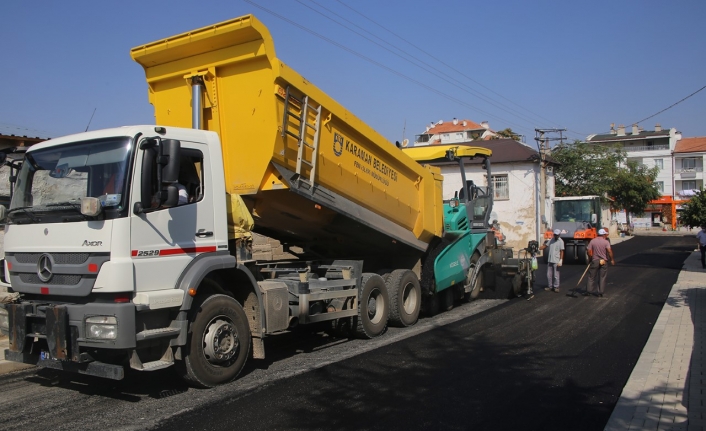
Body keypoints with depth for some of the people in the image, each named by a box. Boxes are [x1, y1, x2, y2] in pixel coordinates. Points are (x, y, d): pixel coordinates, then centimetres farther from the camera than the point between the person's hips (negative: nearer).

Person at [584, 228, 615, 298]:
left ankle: (589, 290, 12)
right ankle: (601, 292, 8)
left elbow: (589, 252, -4)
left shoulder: (592, 241, -1)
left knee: (591, 276, 11)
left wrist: (590, 259, 10)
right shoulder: (606, 242, -6)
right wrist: (612, 259, -5)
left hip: (594, 261, 1)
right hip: (604, 262, -1)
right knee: (602, 277, 7)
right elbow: (609, 251, -15)